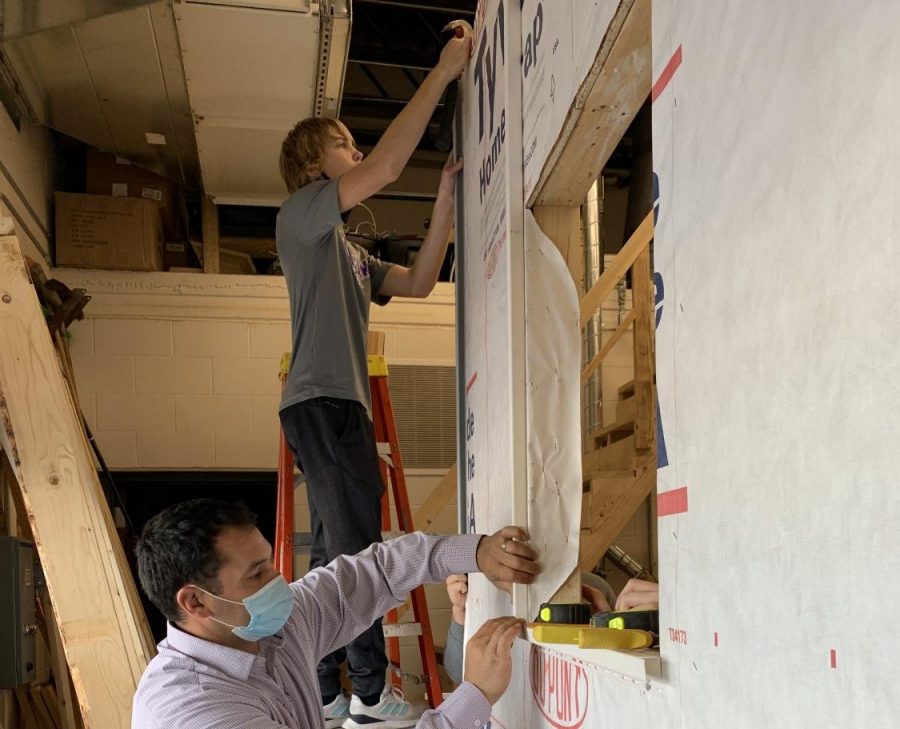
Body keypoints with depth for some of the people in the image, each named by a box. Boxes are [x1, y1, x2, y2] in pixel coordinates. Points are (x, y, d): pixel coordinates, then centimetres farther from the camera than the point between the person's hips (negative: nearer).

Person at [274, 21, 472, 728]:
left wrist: (446, 197, 12)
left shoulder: (348, 252, 27)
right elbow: (388, 167, -14)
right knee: (355, 549, -9)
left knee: (336, 553, 9)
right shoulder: (301, 214, -1)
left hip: (342, 405, 10)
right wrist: (442, 74, -8)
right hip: (322, 403, -10)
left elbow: (418, 282, 18)